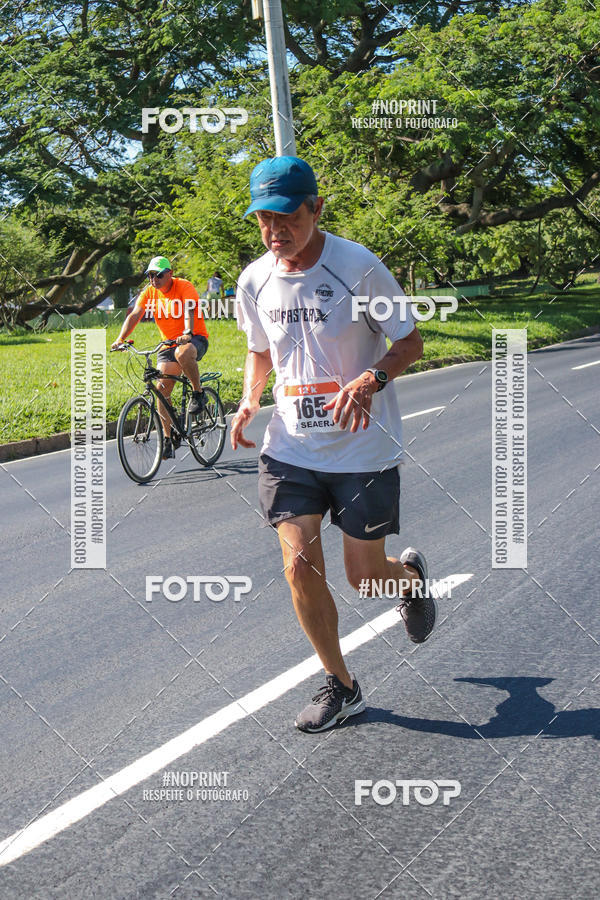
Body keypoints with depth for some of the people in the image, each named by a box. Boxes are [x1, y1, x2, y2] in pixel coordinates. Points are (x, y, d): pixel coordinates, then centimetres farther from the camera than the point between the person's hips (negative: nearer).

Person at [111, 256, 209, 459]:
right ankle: (168, 439, -3)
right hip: (168, 343, 5)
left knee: (182, 353, -39)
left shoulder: (185, 287, -13)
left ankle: (198, 393, -15)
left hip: (195, 338, -5)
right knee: (162, 388, -10)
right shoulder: (149, 293, 0)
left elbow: (189, 312, -29)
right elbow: (135, 315, -11)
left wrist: (187, 333, -48)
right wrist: (120, 339, -26)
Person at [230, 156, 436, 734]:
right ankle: (340, 686, 15)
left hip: (362, 448, -3)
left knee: (363, 575, 4)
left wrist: (371, 379, -27)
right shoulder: (255, 281, -1)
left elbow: (410, 342, -7)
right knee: (299, 566, -6)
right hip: (290, 447, 3)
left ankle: (410, 573, 44)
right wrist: (249, 401, -3)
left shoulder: (358, 267, -15)